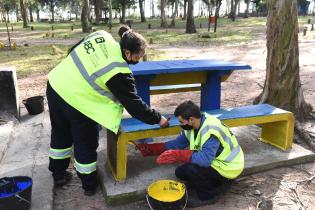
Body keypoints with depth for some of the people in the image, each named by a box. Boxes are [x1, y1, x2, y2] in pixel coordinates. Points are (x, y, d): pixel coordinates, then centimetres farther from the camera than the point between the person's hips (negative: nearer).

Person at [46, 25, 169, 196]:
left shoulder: (101, 35, -3)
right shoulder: (119, 72, -21)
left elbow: (73, 51, 9)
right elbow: (134, 104, -15)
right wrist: (157, 118, -5)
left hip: (55, 84, 8)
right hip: (75, 101, -8)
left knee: (60, 133, 25)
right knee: (86, 143, 12)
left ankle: (58, 174, 44)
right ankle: (89, 184, 32)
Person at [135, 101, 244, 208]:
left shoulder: (210, 130, -32)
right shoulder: (191, 126, -5)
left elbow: (206, 158, -39)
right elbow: (177, 143, 3)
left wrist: (177, 155, -42)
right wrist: (150, 148, 0)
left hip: (228, 166, -8)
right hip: (212, 159, 9)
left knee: (191, 169, -28)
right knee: (180, 172, 0)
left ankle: (208, 195, 0)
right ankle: (218, 182, 14)